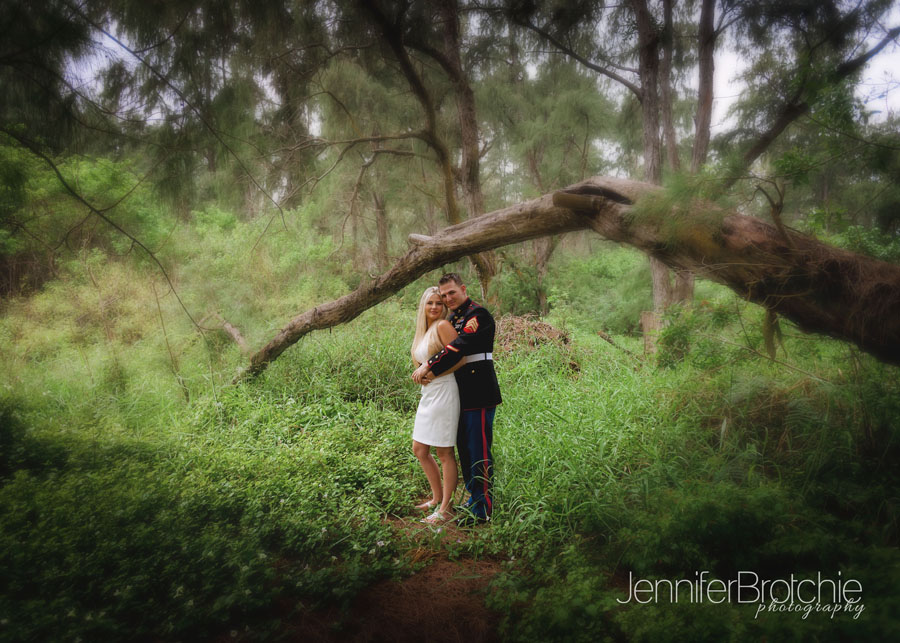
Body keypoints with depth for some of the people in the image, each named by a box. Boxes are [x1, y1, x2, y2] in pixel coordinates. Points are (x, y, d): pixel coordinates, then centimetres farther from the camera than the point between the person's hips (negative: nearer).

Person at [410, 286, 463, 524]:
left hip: (444, 394, -9)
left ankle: (445, 509, 6)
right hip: (428, 396, 9)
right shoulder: (423, 331, 15)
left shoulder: (443, 326, -11)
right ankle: (437, 497, 30)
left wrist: (433, 373, -14)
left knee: (445, 453, -2)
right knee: (420, 450, 15)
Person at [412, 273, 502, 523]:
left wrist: (429, 367, -18)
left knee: (479, 452, -5)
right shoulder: (454, 318, 18)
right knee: (464, 449, 16)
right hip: (462, 396, 10)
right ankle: (474, 499, 28)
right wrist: (427, 371, -3)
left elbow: (459, 347, -23)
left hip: (479, 396, -10)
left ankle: (483, 509, 2)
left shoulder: (477, 315, -12)